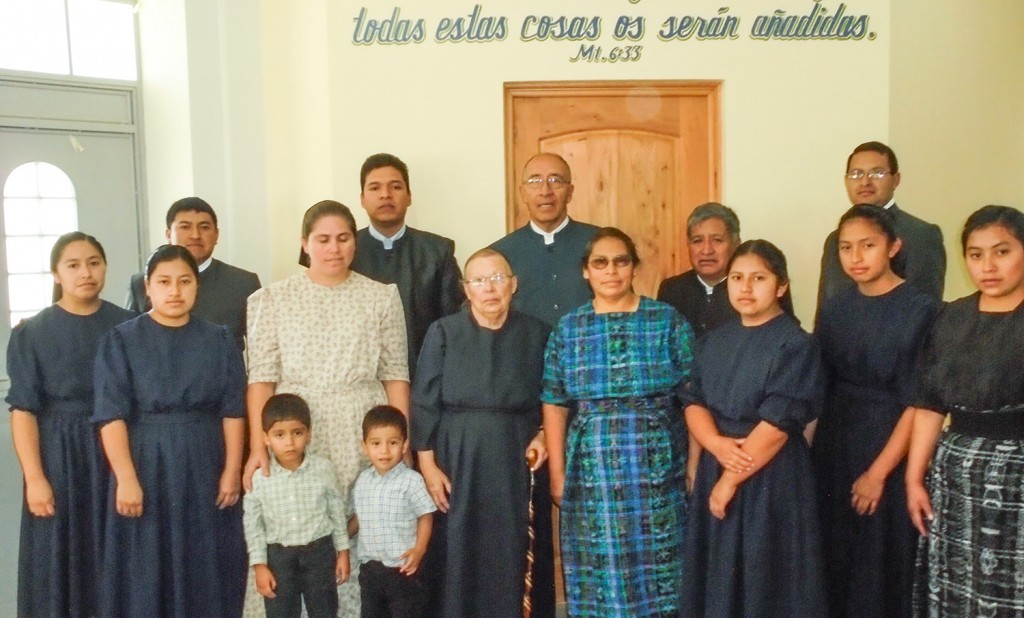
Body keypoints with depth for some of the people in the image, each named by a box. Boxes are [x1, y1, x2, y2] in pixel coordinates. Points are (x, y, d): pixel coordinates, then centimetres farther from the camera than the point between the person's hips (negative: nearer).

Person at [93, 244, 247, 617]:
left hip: (205, 466, 2)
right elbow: (112, 415, -9)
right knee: (146, 571, 6)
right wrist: (126, 479, -15)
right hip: (148, 465, -2)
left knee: (206, 568, 9)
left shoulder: (219, 341, 3)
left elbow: (232, 410, 1)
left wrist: (232, 470, -5)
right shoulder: (120, 342, -3)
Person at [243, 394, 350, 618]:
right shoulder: (259, 477, -11)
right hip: (279, 555, 0)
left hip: (319, 550, 0)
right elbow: (252, 523, -2)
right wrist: (259, 564, -3)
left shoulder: (323, 469, -10)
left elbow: (337, 511, 1)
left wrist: (343, 551, 4)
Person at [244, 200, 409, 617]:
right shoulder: (273, 299, 4)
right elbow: (261, 378, 0)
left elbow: (395, 375, 5)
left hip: (364, 438, 1)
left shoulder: (382, 297, 6)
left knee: (362, 542, 3)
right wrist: (258, 447, -9)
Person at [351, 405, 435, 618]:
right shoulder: (363, 480, 3)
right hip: (370, 567, 6)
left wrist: (419, 550, -20)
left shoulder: (411, 480, -15)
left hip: (402, 568, -5)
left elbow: (425, 517, -10)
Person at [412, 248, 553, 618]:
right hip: (460, 460, -1)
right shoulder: (443, 333, -1)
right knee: (463, 554, 4)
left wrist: (543, 435, -7)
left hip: (518, 460, 1)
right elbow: (425, 403, -2)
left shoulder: (536, 333, 3)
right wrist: (428, 465, -7)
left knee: (519, 555, 5)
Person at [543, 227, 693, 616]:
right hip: (593, 472, 1)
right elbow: (554, 406, 4)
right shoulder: (567, 330, 5)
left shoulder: (669, 322, 1)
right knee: (599, 568, 8)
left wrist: (695, 464, -5)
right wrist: (557, 474, 0)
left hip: (658, 469, -1)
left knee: (658, 565, 6)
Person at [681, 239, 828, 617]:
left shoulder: (796, 345, -11)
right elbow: (693, 402, 3)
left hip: (772, 479, -5)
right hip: (715, 470, 6)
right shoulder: (714, 341, 8)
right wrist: (717, 444, -17)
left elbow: (777, 424, -16)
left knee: (766, 580, 5)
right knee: (719, 576, 14)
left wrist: (731, 482, -14)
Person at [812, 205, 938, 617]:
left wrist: (878, 472, -15)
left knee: (882, 559, 6)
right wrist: (814, 449, 2)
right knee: (836, 555, 13)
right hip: (834, 445, 5)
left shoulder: (920, 310, -12)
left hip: (890, 447, -5)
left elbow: (918, 402, -14)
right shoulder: (834, 309, 4)